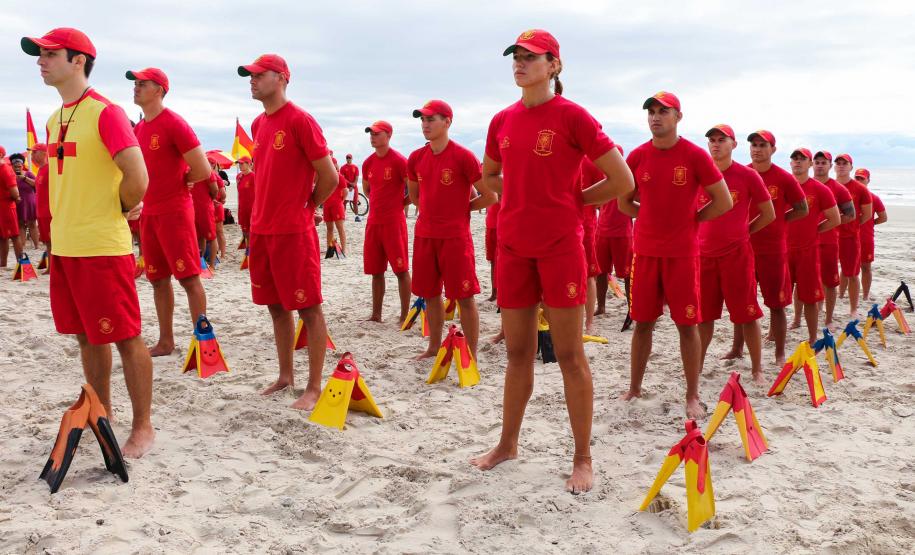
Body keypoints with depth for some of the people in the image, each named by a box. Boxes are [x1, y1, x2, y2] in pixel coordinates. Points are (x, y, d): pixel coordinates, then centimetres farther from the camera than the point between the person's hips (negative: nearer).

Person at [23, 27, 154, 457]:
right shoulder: (55, 119, 13)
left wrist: (122, 210, -6)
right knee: (87, 337, 16)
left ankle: (143, 427, 9)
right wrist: (63, 225, 15)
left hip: (103, 248, -8)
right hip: (64, 247, 9)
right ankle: (101, 416, 30)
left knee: (125, 338, -1)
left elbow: (137, 178, -21)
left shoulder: (105, 112, -13)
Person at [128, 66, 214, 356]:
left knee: (188, 278, -5)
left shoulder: (174, 123, -11)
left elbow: (203, 170, -15)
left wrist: (175, 183, -2)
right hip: (148, 213, 8)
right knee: (158, 279, 11)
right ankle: (166, 341, 19)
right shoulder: (137, 129, 13)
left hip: (174, 212, -8)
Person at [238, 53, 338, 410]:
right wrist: (263, 213, 15)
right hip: (261, 229, 8)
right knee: (276, 306, 14)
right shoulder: (258, 124, 13)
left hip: (293, 232, -8)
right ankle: (286, 376, 27)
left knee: (309, 309, -1)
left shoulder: (300, 120, -11)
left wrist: (304, 207, 1)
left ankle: (314, 388, 5)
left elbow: (329, 177, -11)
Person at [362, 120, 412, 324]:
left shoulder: (399, 161, -10)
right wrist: (380, 201, 13)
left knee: (401, 270, -3)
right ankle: (376, 315, 19)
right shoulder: (368, 163, 10)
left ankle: (404, 316, 2)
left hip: (394, 221, -7)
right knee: (376, 271, 11)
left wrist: (400, 202, -2)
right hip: (373, 221, 7)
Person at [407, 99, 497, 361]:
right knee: (430, 294, 13)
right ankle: (434, 347, 27)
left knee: (464, 297, -2)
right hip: (424, 234, 6)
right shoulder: (416, 158, 7)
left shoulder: (463, 157, -10)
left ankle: (472, 356, 5)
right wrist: (434, 210, 12)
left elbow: (490, 196, -8)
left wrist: (462, 208, 1)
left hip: (455, 236, -6)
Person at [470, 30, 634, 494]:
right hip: (513, 246, 5)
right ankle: (507, 444, 27)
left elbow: (622, 181, -7)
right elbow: (489, 176, 26)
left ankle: (583, 459, 11)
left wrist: (571, 201, 0)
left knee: (569, 356, 0)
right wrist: (524, 198, 11)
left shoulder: (571, 116, -6)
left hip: (561, 246, -5)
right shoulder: (502, 121, 10)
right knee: (518, 352, 14)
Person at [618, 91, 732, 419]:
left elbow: (724, 202, -3)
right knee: (642, 322, 9)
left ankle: (692, 396, 11)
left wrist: (690, 218, -1)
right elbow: (624, 202, 15)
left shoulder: (695, 156, -6)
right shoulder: (637, 157, 3)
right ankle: (634, 388, 20)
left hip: (683, 253, -3)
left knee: (687, 325, 1)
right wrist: (654, 218, 6)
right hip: (645, 250, 3)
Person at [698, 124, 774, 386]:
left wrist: (742, 232, 3)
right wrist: (706, 234, 9)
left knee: (747, 314, 0)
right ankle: (698, 364, 23)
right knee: (703, 313, 10)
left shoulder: (748, 176, -3)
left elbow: (769, 215, 5)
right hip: (704, 253, 3)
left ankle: (757, 370, 10)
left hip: (736, 254, -3)